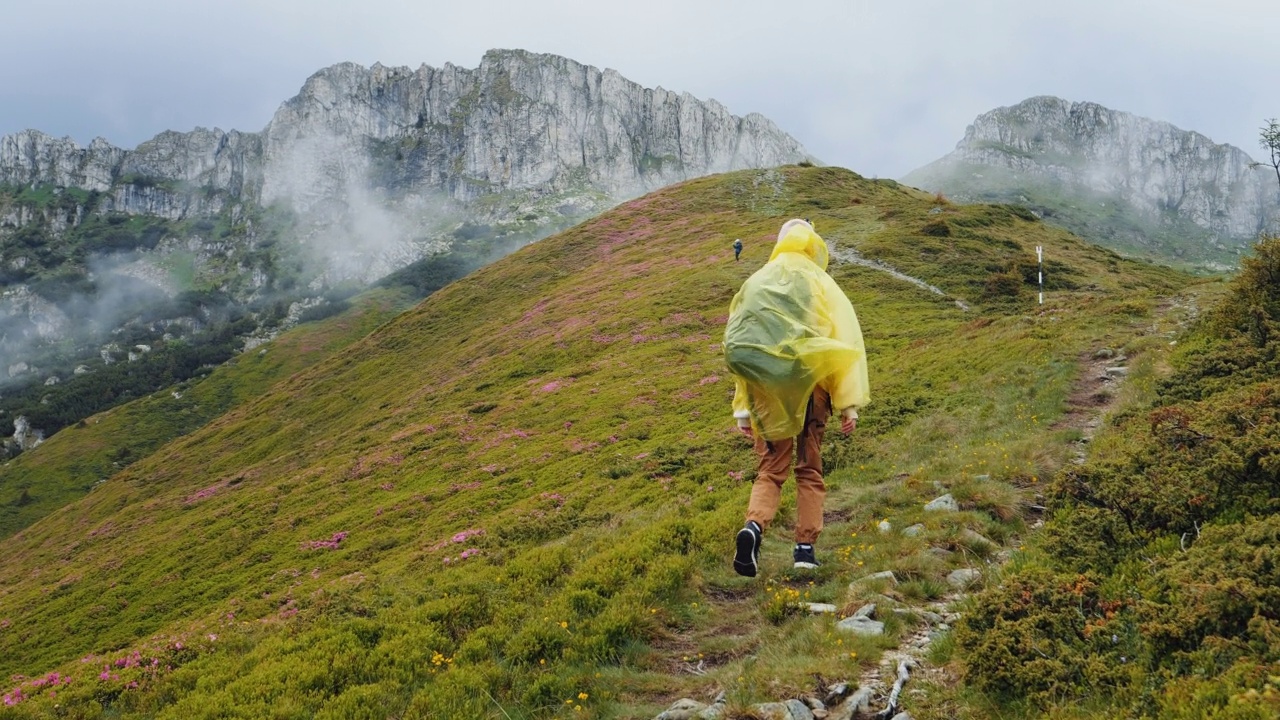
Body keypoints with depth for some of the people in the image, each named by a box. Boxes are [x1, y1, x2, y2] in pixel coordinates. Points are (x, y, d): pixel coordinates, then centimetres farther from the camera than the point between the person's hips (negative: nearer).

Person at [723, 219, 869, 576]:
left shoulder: (755, 284, 11)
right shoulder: (821, 284, 3)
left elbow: (737, 346, 9)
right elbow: (846, 340, -5)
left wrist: (742, 409, 12)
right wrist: (849, 403, -5)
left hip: (766, 391, 2)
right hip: (809, 385, -1)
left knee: (770, 468, 8)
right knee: (809, 470, 14)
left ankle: (754, 525, -19)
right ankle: (805, 547, 9)